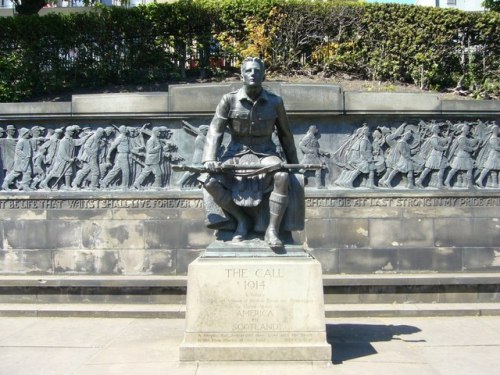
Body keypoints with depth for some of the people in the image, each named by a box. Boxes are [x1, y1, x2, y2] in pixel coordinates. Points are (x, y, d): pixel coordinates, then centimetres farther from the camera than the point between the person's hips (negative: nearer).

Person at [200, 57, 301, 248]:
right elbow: (215, 131, -4)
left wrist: (294, 164, 12)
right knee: (208, 180, -23)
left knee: (282, 177, -33)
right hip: (236, 154, 1)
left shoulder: (275, 102, -1)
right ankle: (242, 219, -5)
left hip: (264, 154, -1)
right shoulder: (229, 100, -3)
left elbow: (285, 135, 9)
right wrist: (209, 159, -19)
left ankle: (272, 230, -19)